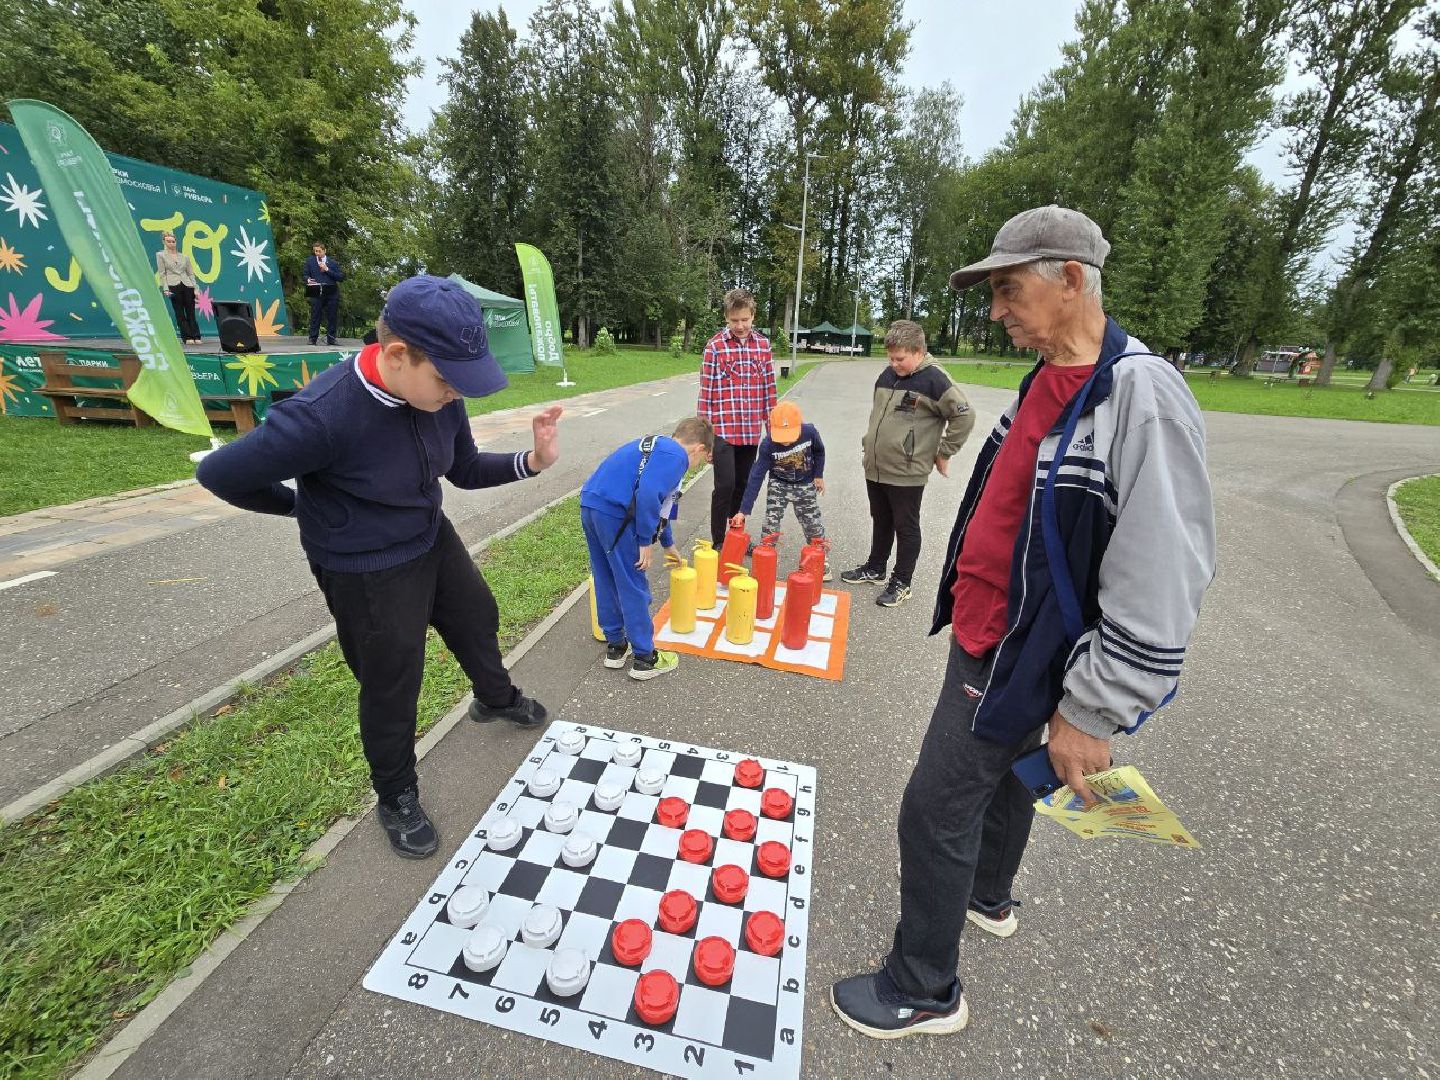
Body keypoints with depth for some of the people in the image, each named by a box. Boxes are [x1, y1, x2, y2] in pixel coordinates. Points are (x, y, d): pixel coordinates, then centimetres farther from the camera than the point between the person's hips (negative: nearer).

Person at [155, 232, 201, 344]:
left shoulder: (184, 256, 16)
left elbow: (191, 273, 14)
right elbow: (162, 274, 3)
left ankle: (195, 337, 0)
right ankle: (187, 337, -3)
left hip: (187, 285, 2)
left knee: (191, 312, -1)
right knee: (180, 313, -2)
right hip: (173, 286, -2)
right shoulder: (160, 255, 9)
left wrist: (195, 288, 2)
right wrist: (165, 289, -8)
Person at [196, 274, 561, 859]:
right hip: (366, 571, -6)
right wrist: (305, 507, -1)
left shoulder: (439, 394, -14)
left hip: (434, 539, 7)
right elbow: (219, 475, -18)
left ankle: (496, 698, 57)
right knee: (392, 682, 9)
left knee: (478, 619, 24)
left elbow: (465, 469, 0)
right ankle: (397, 798, 37)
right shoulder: (321, 416, -33)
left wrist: (530, 461, -17)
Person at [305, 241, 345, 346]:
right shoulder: (310, 261, 14)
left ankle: (331, 338, 10)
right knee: (315, 316, -3)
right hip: (316, 293, 0)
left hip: (331, 293, 0)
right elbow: (306, 275, 15)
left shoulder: (333, 262, 10)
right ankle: (313, 338, 0)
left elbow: (341, 277, 0)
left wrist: (327, 270, -7)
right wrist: (308, 280, -7)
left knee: (332, 316, 1)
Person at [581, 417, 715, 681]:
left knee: (605, 581, 19)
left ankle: (615, 646, 34)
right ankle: (645, 659, 16)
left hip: (589, 504, 10)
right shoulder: (676, 456, -6)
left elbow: (659, 502, 35)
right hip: (614, 513, -10)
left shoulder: (656, 446, 25)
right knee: (633, 588, 3)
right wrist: (646, 541, -13)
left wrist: (668, 544, 45)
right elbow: (648, 494, -23)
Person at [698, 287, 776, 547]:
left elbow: (769, 387, 9)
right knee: (725, 484, -7)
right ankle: (718, 542, 8)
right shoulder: (715, 346, -5)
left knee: (743, 485, 12)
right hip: (723, 428, -4)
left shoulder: (763, 344, 6)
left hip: (751, 429, 4)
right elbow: (706, 390, -5)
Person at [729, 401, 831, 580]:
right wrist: (744, 511, -31)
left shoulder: (809, 432, -26)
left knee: (813, 524, 7)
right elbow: (756, 477, -28)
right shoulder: (767, 445, -29)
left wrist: (818, 475, -2)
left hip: (806, 486, 1)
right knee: (771, 522, -9)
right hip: (778, 484, -1)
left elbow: (819, 451, -1)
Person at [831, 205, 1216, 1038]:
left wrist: (1091, 714, -19)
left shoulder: (1142, 399, -23)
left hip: (1015, 658, -9)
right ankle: (991, 898, 54)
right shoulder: (1047, 380, 5)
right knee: (998, 770, 26)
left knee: (935, 809, 2)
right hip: (984, 635, 9)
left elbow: (1158, 588, -24)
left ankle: (925, 991, 27)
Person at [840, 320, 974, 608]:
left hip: (908, 472, -6)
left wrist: (943, 453, -8)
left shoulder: (934, 379, -12)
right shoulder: (887, 375, 9)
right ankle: (875, 567, 36)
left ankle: (901, 583, 18)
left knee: (906, 527, 6)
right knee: (880, 522, 20)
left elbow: (964, 416, -12)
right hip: (875, 468, 7)